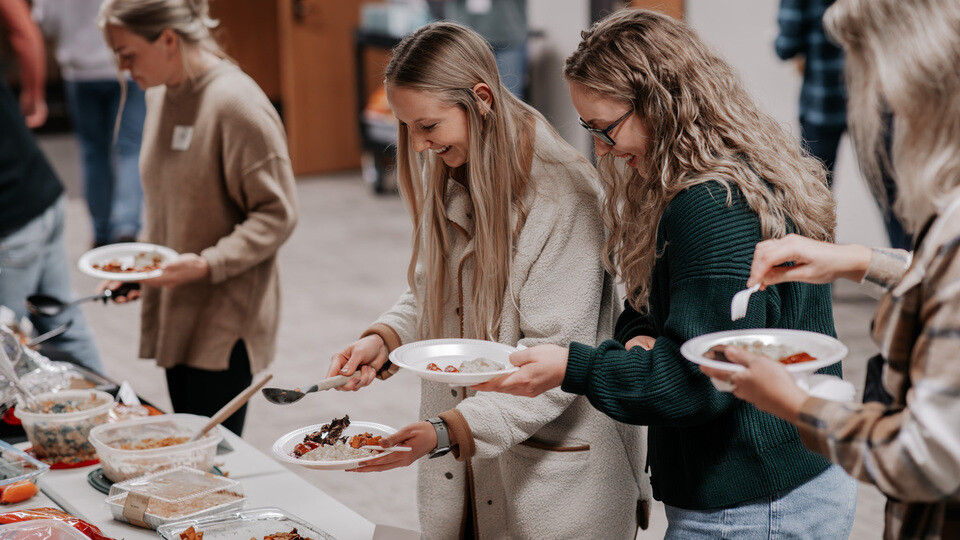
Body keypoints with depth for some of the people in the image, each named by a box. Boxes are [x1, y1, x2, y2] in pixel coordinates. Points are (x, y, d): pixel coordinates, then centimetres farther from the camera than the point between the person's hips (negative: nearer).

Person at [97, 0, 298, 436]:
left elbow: (277, 214, -15)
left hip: (226, 323, -8)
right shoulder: (160, 95, 9)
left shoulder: (236, 104, -16)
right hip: (174, 317, 8)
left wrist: (208, 264, -24)